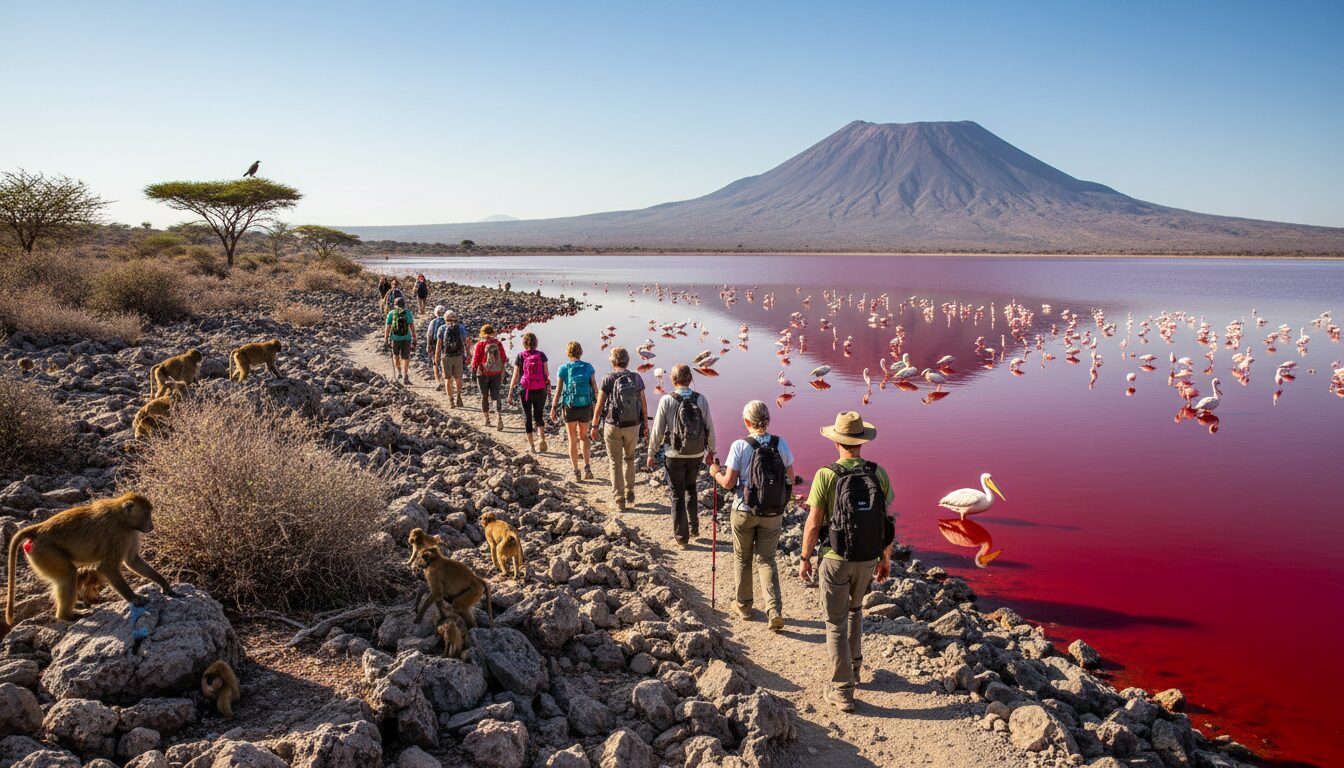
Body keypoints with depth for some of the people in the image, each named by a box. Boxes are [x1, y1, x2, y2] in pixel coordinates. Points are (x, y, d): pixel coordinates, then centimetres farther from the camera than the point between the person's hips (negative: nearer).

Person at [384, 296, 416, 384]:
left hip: (395, 338, 1)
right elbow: (411, 326, -9)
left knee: (395, 355, 24)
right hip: (406, 338, 0)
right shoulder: (408, 312, -4)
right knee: (405, 357, 5)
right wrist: (414, 339, -6)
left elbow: (387, 327, -2)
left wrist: (385, 338, 10)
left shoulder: (391, 313, -2)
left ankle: (398, 372, 22)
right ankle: (405, 377, -2)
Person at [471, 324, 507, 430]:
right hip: (496, 373, 2)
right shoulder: (498, 344, -1)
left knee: (484, 396, 13)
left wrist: (473, 367, 13)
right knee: (496, 397, 4)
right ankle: (500, 418, -13)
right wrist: (502, 371, 21)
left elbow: (476, 358, -6)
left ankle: (487, 419, 19)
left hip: (483, 373, -2)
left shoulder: (480, 344, -10)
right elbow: (503, 358, 4)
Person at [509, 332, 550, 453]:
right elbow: (547, 373, -3)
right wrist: (548, 385, 13)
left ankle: (531, 445, 13)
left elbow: (515, 376, -5)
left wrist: (510, 391, 4)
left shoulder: (520, 356, -6)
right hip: (540, 390, 1)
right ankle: (542, 439, -5)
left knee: (527, 417, 11)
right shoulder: (541, 355, -4)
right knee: (539, 415, 16)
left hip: (525, 390, -1)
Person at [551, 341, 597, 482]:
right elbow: (595, 387, -2)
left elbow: (558, 390, -7)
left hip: (570, 407, -1)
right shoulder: (588, 367, -2)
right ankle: (587, 467, 7)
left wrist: (553, 408, 1)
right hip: (586, 407, 2)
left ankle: (576, 472, 13)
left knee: (573, 440, 12)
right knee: (584, 436, 20)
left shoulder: (563, 369, -6)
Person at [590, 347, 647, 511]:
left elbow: (599, 405, -8)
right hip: (633, 425, 2)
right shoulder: (636, 378, -2)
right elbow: (644, 404, 2)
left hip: (613, 425, -2)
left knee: (616, 463, 9)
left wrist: (594, 426, 3)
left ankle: (619, 501, 11)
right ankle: (630, 493, 27)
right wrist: (645, 424, 14)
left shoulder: (608, 379, -10)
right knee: (629, 458, 25)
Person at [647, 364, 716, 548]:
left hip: (675, 456, -3)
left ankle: (681, 537, 17)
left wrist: (651, 453, 3)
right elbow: (710, 428, -1)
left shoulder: (667, 400, -13)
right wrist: (711, 450, 14)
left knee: (678, 495, 10)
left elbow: (658, 430, -10)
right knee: (691, 490, 25)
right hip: (697, 455, 3)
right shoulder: (701, 399, -7)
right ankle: (694, 528, 30)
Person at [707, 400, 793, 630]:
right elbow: (790, 478, 2)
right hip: (773, 514, 2)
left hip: (744, 511, -2)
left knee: (743, 558, 18)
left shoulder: (739, 446, -14)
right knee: (766, 559, 13)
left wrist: (716, 473, 8)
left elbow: (728, 482, -12)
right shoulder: (781, 444, -6)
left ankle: (744, 605, 32)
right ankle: (775, 610, -3)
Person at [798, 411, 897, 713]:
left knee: (836, 623, 9)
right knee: (854, 609, 30)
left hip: (835, 559, -4)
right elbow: (889, 520, -1)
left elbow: (813, 524, -14)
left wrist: (805, 559, 0)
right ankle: (854, 669, 39)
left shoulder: (826, 476, -16)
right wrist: (886, 558, 13)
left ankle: (842, 691, 12)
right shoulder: (879, 474, -6)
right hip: (868, 560, 4)